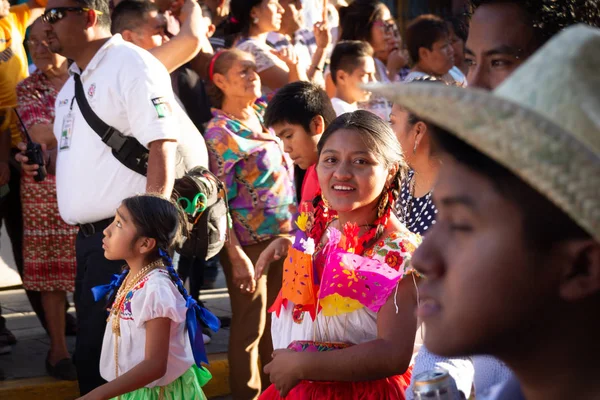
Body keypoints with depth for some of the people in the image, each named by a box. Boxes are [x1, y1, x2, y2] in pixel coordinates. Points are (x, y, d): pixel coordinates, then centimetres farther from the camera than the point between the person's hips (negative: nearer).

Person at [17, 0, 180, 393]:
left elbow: (162, 150, -18)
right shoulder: (73, 82, 19)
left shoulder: (131, 64, -10)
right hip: (88, 238, 9)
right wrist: (48, 160, 9)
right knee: (91, 350, 13)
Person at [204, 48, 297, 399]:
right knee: (251, 326, 3)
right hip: (251, 243, -7)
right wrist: (237, 258, -20)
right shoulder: (221, 132, -14)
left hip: (285, 235, 7)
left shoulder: (264, 112, 4)